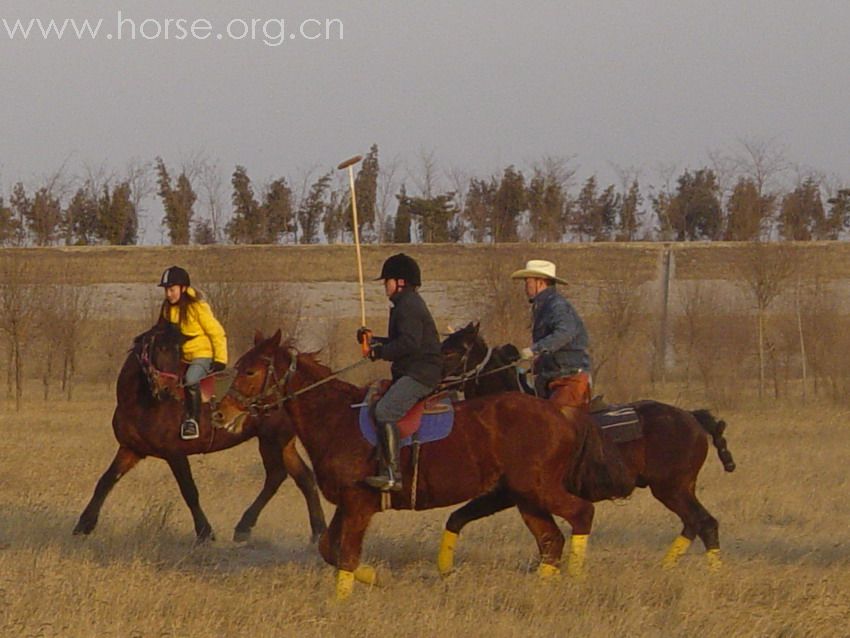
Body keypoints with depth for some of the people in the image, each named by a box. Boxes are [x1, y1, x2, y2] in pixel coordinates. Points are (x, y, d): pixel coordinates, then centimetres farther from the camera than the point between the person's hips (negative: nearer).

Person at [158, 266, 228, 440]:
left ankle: (193, 420, -28)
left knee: (190, 380, -34)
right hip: (181, 357, 8)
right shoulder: (168, 308, 6)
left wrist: (220, 359, -11)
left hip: (202, 355, -8)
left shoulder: (197, 307, -13)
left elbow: (217, 333, -10)